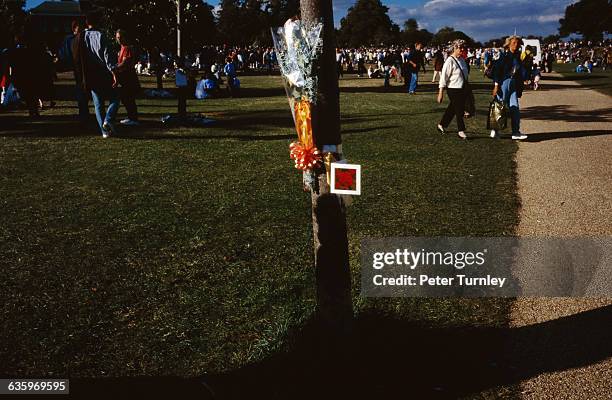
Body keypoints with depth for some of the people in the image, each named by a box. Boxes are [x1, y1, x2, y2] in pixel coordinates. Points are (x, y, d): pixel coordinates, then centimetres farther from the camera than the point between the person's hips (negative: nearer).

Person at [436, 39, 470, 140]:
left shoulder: (462, 60, 10)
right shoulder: (450, 61, -14)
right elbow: (444, 77, -15)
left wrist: (466, 89, 21)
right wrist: (441, 93, -18)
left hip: (462, 89, 8)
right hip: (453, 90, -8)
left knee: (452, 109, 16)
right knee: (459, 110, -3)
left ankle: (442, 125, 31)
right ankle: (461, 131, 8)